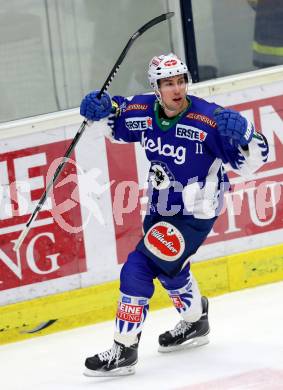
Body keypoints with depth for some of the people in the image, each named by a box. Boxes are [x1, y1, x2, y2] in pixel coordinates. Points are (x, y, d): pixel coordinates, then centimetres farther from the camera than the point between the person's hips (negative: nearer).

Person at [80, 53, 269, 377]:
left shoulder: (209, 119, -25)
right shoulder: (143, 112, -9)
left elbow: (251, 162, -21)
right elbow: (118, 126, 13)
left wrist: (243, 134, -42)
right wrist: (101, 107, -9)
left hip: (194, 213, -7)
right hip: (161, 208, 7)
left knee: (140, 268, -15)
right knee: (169, 267, 28)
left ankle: (124, 350, -6)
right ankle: (195, 322, 56)